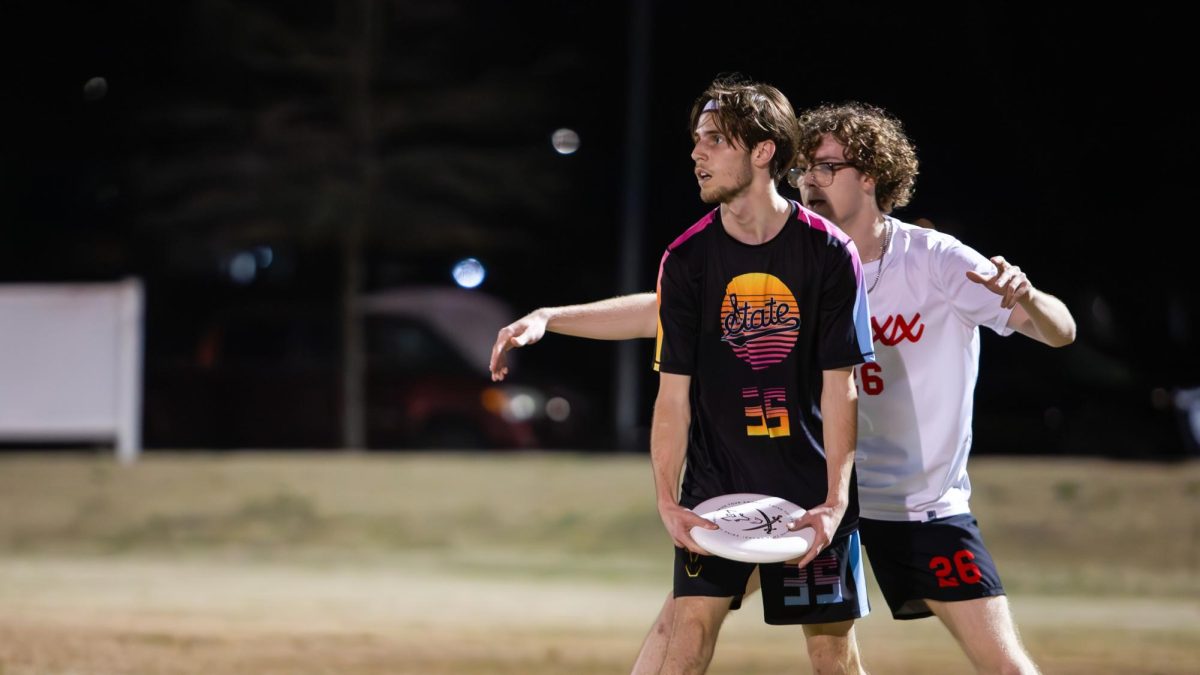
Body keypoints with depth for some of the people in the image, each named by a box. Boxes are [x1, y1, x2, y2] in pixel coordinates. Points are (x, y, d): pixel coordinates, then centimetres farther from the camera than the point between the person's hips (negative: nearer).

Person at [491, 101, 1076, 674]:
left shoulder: (936, 263, -11)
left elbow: (1060, 332, -17)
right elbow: (662, 312, -1)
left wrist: (1024, 297, -40)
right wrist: (549, 318, -11)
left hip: (922, 506, -3)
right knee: (686, 608, -5)